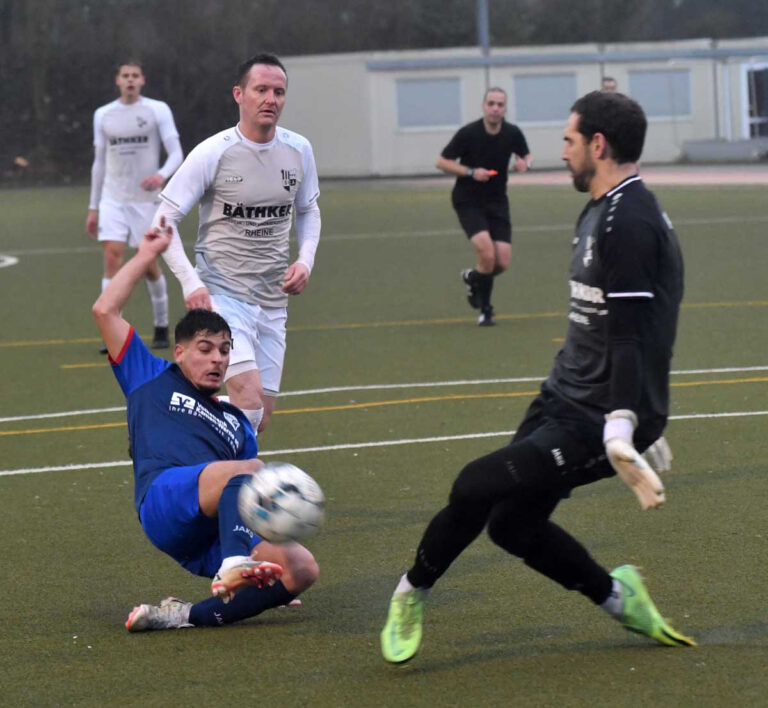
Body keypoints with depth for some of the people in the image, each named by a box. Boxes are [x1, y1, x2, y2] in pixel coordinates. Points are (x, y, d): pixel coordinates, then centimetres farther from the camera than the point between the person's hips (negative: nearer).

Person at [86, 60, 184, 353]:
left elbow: (176, 154, -6)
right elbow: (99, 162, 14)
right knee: (112, 257, -13)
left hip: (145, 198, -2)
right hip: (113, 199, 2)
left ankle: (161, 327, 24)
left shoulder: (158, 110, -2)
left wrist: (161, 175, -28)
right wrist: (93, 208, 12)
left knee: (149, 264, 4)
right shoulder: (103, 115, 7)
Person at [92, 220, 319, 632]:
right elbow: (105, 311, 18)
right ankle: (235, 566, -57)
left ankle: (186, 616, -32)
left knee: (301, 568, -23)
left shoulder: (236, 423, 36)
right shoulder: (154, 380, 26)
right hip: (164, 499, -5)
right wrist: (148, 255, 22)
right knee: (250, 469, -33)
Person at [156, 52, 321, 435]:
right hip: (221, 294, -6)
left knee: (260, 419, 6)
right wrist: (190, 283, -19)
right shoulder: (212, 153, -12)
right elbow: (164, 220, -7)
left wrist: (305, 260, 2)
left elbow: (308, 210, 21)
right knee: (249, 399, -24)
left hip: (273, 301, 6)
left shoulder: (298, 150, 4)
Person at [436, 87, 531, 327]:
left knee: (502, 263, -5)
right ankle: (485, 309, 1)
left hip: (497, 201, 4)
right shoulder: (468, 133, -15)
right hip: (468, 201, -4)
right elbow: (442, 162, -8)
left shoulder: (512, 133, -5)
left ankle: (473, 277, 31)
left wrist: (524, 163, -10)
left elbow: (526, 155, 15)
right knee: (487, 254, -22)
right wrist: (471, 172, -22)